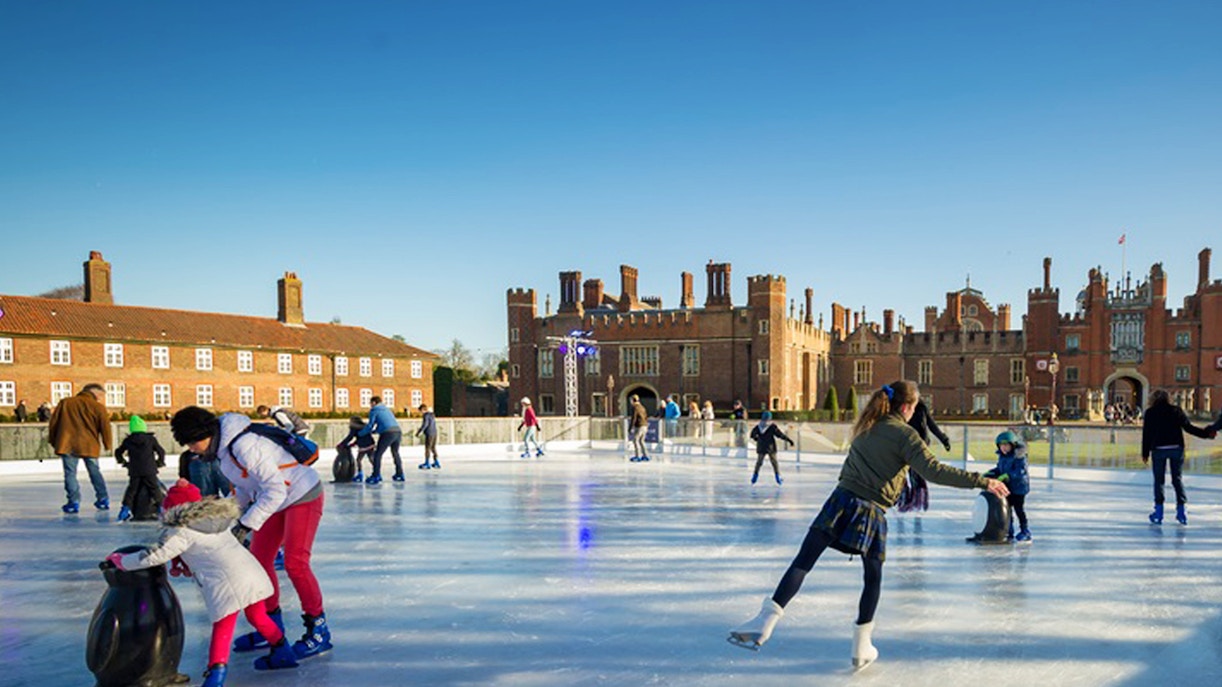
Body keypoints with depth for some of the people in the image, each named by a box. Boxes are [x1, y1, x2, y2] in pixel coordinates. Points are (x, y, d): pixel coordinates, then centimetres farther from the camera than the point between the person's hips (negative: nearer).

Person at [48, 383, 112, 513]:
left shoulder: (65, 403, 9)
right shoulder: (98, 407, 0)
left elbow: (54, 422, 11)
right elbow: (105, 427, -1)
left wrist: (53, 441, 21)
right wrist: (107, 444, 12)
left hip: (67, 444, 0)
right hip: (89, 445, 0)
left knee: (70, 473, 2)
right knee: (95, 472, 14)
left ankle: (74, 501, -5)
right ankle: (103, 499, 19)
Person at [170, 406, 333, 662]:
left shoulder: (244, 445, -29)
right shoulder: (223, 446, 2)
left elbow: (275, 489, -29)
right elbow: (243, 488, 12)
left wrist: (246, 525, -26)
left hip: (303, 496, -10)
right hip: (277, 500, 10)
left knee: (295, 563, -14)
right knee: (259, 558, 8)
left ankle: (318, 629, -2)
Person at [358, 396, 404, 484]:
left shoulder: (374, 410, 7)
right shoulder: (386, 409, 29)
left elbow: (370, 425, 3)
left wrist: (360, 433, 17)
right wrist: (373, 431, 43)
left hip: (388, 433, -7)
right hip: (398, 431, 7)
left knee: (378, 454, 1)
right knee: (395, 453, 24)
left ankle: (376, 476, -3)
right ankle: (400, 474, 27)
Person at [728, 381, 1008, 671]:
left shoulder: (866, 427, 16)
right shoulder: (905, 434, -1)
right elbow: (934, 471, -12)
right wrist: (982, 481, -12)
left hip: (842, 500, 3)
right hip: (872, 513, -3)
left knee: (802, 562, -4)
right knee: (873, 578, 17)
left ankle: (768, 617, -18)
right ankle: (861, 647, 21)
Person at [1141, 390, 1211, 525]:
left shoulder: (1150, 413, 2)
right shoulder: (1176, 410, 5)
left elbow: (1146, 434, 1)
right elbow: (1188, 427, 3)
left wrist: (1145, 453, 6)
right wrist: (1206, 433, 14)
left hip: (1158, 449, -2)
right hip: (1176, 448, 2)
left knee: (1159, 480, 6)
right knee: (1178, 479, 10)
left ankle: (1159, 511, 5)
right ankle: (1182, 509, 7)